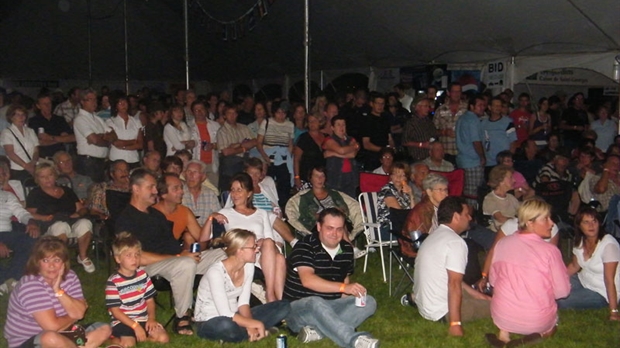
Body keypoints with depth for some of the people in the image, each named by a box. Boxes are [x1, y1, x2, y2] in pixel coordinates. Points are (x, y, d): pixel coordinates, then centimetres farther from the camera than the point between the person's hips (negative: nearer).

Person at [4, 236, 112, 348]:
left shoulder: (70, 277, 0)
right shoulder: (30, 285, -21)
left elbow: (80, 313, -9)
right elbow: (52, 326, -26)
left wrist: (58, 291, -19)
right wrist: (72, 318, -7)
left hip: (62, 335, 7)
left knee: (105, 329, -4)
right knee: (51, 338, -38)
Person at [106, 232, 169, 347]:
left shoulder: (143, 275, 3)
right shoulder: (113, 282, -13)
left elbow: (150, 300, 8)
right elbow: (115, 311, -13)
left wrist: (151, 318, -10)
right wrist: (135, 326, -19)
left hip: (143, 319, 5)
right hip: (123, 321, -5)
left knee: (163, 337, -14)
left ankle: (135, 337, 2)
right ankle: (114, 339, 3)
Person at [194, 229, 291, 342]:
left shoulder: (248, 266, -4)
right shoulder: (216, 272, -26)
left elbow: (243, 302, -4)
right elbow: (225, 314, -28)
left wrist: (250, 325, -22)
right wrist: (255, 324, -26)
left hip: (233, 316, 7)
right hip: (208, 322, -7)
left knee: (283, 307, -4)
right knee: (227, 327, -44)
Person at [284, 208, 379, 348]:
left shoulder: (347, 249, 7)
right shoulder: (305, 246, -14)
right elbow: (307, 280, -28)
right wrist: (344, 287, -37)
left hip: (331, 307, 7)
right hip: (300, 307, -6)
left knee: (369, 302, -13)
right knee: (316, 304, -38)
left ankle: (316, 331, -28)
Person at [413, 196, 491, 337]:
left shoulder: (435, 236, 12)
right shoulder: (456, 242, -18)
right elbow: (454, 284, -25)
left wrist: (476, 294, 18)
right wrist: (455, 325, -25)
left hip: (422, 303, 9)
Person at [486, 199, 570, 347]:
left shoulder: (502, 243, -4)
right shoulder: (550, 251, -16)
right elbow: (563, 291, -9)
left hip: (501, 317, 2)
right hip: (537, 321, -2)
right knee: (552, 322, 32)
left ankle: (504, 332, 10)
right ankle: (539, 334, 0)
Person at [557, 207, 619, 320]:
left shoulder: (608, 244, -26)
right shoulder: (581, 241, -3)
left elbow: (609, 280, -27)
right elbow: (574, 266, 11)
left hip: (601, 293, -7)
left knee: (559, 301, -22)